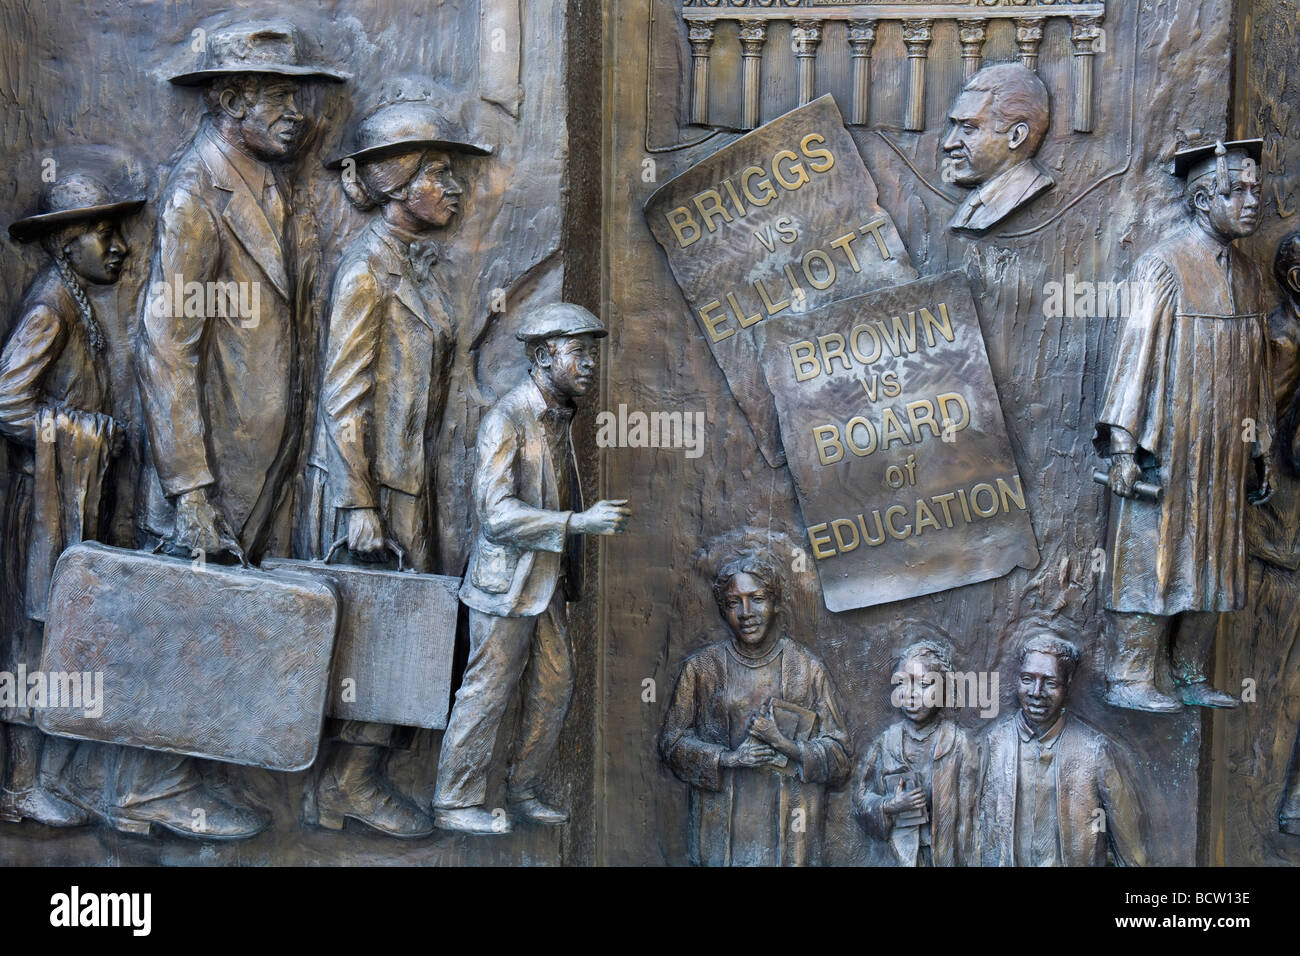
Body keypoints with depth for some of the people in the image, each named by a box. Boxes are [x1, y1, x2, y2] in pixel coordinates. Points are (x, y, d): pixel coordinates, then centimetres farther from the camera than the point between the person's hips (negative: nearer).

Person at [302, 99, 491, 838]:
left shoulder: (414, 271, 15)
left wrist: (420, 484, 18)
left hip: (413, 478, 9)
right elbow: (344, 396, -16)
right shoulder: (367, 269, -11)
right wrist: (359, 502, -19)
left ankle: (357, 780, 19)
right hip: (379, 477, -9)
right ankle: (349, 783, 9)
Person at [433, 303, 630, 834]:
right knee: (486, 694, 0)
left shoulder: (557, 419, 10)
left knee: (553, 690, 11)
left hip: (548, 583, 9)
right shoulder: (506, 420, -17)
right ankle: (455, 804, 13)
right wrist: (580, 523, -30)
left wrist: (567, 575, 17)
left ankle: (523, 793, 25)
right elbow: (496, 513, -25)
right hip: (506, 584, -8)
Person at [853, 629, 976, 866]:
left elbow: (967, 814, -4)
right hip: (897, 856, 1)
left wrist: (964, 860, -6)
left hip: (945, 855, -1)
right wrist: (889, 807, -13)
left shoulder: (958, 743, -6)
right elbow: (860, 800, 4)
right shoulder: (886, 742, -1)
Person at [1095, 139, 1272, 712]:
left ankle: (1190, 677, 20)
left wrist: (1261, 450, 15)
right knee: (1150, 560, -2)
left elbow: (1257, 367, 16)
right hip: (1166, 451, -7)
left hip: (1223, 457, 7)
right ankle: (1129, 681, 5)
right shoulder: (1164, 268, -9)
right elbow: (1136, 353, -12)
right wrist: (1122, 445, -17)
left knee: (1211, 565, 10)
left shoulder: (1249, 276, 12)